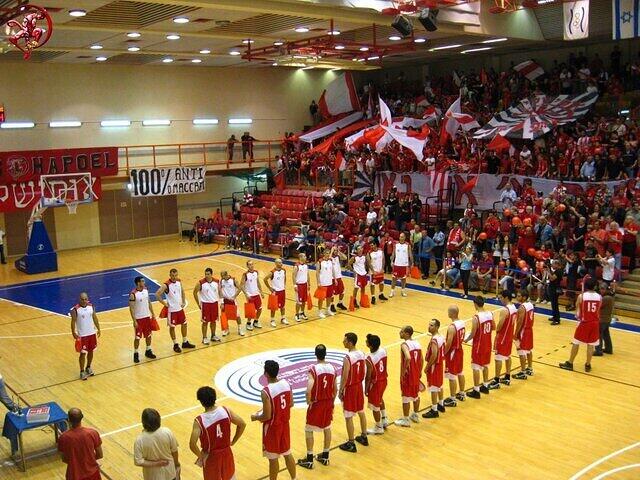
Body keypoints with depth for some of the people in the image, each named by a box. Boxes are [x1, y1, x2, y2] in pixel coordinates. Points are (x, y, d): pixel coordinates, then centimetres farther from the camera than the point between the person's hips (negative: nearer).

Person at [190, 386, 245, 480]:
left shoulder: (199, 421, -23)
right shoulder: (226, 410, -13)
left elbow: (192, 444, -30)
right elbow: (242, 424, -5)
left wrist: (200, 456, -11)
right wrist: (233, 442, 6)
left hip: (211, 457, -3)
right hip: (227, 453, 3)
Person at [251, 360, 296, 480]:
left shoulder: (266, 391, -28)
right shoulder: (286, 383, -7)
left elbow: (266, 416, -23)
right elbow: (291, 404, 6)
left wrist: (256, 417, -4)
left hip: (272, 427, -7)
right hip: (284, 424, 7)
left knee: (273, 458, 10)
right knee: (287, 453, 23)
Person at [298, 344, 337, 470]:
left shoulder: (313, 369, -20)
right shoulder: (332, 368, -4)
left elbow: (309, 390, -28)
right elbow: (335, 390, 4)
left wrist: (308, 402, -10)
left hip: (316, 403, -5)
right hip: (328, 402, 5)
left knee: (309, 430, 10)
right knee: (327, 428, 20)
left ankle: (309, 460, 14)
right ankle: (325, 457, 30)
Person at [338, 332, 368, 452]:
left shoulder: (347, 358, -26)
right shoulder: (361, 354, -3)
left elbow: (345, 377, -22)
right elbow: (364, 372, 8)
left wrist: (340, 391, -11)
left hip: (349, 388, -8)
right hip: (359, 386, 8)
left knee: (348, 417, 3)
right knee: (361, 412, 21)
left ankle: (351, 444, 11)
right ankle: (364, 437, 35)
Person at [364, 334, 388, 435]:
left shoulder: (369, 359, -32)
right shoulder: (383, 351, -12)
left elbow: (368, 377, -22)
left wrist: (366, 389, -8)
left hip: (375, 384, -8)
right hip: (383, 380, 8)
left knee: (375, 406, 14)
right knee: (380, 399, 33)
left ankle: (379, 428, 32)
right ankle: (384, 420, 48)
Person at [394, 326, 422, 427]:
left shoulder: (404, 345, -22)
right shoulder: (417, 343, 3)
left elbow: (408, 358, -38)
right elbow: (421, 359, 8)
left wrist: (403, 371, -25)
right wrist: (419, 371, 19)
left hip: (407, 375, -8)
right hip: (416, 374, 8)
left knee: (406, 398, 5)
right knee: (416, 395, 21)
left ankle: (405, 420, 16)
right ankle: (415, 415, 36)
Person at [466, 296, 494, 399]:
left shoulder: (476, 318, -24)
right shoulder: (490, 314, -3)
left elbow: (473, 334, -19)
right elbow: (493, 328, 9)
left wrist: (466, 339, -1)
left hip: (478, 345, -7)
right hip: (487, 344, 7)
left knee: (476, 368, 2)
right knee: (485, 365, 21)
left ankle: (476, 391, 8)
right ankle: (485, 386, 34)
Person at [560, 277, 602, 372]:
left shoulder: (581, 296, -11)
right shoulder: (599, 297, -3)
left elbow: (578, 311, -4)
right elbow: (598, 310, 4)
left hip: (584, 322, -2)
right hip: (595, 323, 2)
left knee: (576, 343, 8)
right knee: (591, 345, 10)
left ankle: (569, 363, 15)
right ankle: (588, 365, 16)